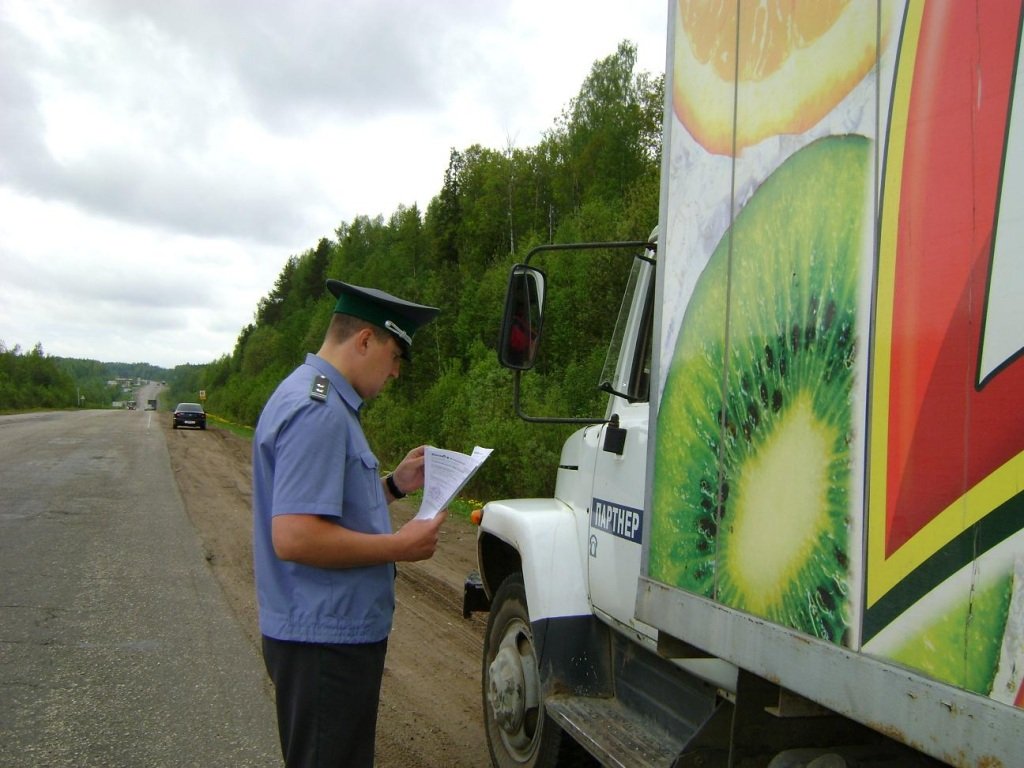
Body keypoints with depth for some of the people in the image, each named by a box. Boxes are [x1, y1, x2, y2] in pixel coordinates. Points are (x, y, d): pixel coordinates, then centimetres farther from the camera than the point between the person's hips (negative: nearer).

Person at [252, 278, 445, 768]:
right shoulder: (318, 411, -22)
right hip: (325, 639, -11)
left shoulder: (319, 399, 12)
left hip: (334, 630, 11)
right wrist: (401, 546, -20)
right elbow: (294, 537, -29)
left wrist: (394, 485, 8)